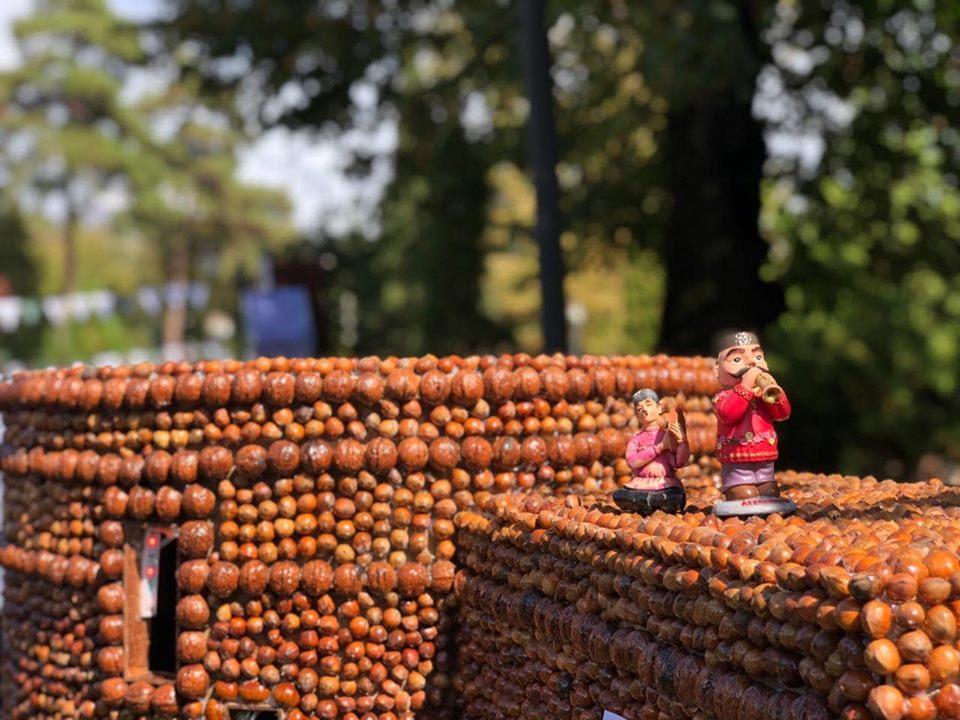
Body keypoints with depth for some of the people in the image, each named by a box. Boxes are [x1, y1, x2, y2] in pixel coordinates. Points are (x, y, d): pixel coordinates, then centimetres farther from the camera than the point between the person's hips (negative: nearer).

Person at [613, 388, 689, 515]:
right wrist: (660, 447, -10)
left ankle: (643, 502, -11)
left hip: (666, 486, -1)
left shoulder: (669, 435, 13)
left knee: (677, 498, -37)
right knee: (619, 496, -31)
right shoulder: (635, 440, 16)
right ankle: (657, 503, -14)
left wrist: (681, 440, -18)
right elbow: (632, 462, -6)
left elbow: (679, 462, -1)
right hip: (640, 485, 1)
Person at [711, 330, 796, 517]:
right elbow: (728, 413, -27)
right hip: (737, 467, -5)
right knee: (747, 498, -14)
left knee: (772, 497, 2)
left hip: (765, 466, 5)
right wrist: (746, 388, -29)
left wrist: (774, 393, -18)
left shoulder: (766, 397, 12)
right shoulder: (723, 397, -5)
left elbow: (783, 413, -1)